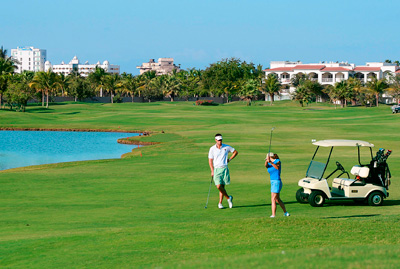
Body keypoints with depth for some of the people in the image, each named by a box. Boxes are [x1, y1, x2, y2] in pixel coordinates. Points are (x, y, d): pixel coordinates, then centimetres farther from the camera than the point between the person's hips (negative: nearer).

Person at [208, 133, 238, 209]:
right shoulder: (212, 149, 1)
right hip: (216, 169, 0)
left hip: (224, 168, 0)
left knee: (222, 186, 0)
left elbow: (235, 152, 17)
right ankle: (228, 198, 8)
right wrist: (212, 171, -4)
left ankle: (220, 203, 9)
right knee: (218, 186, -13)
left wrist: (229, 159, 5)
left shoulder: (226, 147, 3)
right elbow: (210, 160, 4)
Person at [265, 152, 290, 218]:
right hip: (273, 183, 9)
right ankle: (285, 213, 34)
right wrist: (266, 162, -35)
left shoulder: (277, 161, -7)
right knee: (277, 199, 21)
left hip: (277, 182, -9)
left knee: (273, 200, -14)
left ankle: (273, 215, -17)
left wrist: (270, 162, -44)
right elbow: (266, 166, -12)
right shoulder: (269, 164, 11)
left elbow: (277, 167, -29)